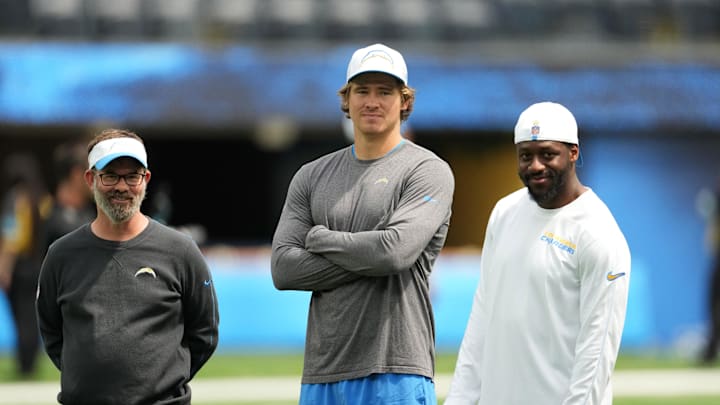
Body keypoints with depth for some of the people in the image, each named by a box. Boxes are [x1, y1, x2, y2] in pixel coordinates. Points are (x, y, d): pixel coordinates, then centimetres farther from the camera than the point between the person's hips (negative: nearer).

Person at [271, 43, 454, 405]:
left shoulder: (428, 171, -1)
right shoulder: (311, 177, 14)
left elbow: (396, 250, -17)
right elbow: (283, 267, 2)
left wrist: (320, 238, -3)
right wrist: (367, 259, -8)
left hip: (397, 375, -5)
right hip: (323, 374, 5)